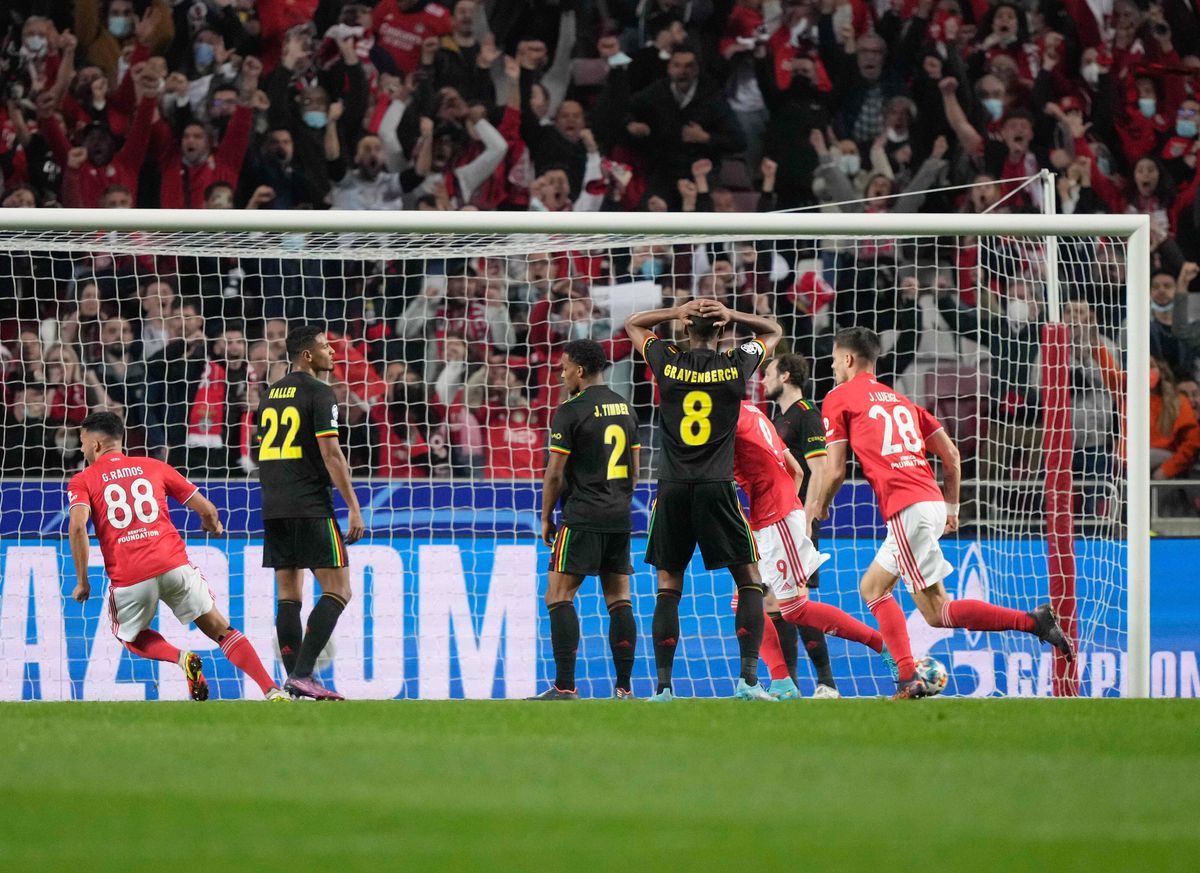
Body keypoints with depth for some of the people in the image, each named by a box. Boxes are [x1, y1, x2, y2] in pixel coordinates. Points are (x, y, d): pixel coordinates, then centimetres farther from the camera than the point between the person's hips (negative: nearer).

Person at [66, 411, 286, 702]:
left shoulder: (82, 481, 11)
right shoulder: (154, 467, 18)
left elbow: (77, 526, -9)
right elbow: (207, 509, 18)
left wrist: (82, 582, -3)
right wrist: (213, 525, 41)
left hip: (128, 577, -2)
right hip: (174, 564, 2)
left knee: (132, 636, 26)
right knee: (219, 630, 11)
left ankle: (181, 658, -4)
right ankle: (273, 692, -5)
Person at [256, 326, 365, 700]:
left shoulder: (270, 395, 16)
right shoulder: (318, 393, -7)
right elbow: (330, 454, -14)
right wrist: (354, 507, -13)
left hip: (274, 509, 8)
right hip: (311, 507, -8)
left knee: (288, 594, 9)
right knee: (337, 590, -5)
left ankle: (294, 677, 5)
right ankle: (302, 674, -15)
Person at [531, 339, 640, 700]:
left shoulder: (571, 411, -9)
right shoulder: (624, 407, 12)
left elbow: (555, 472, -9)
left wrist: (546, 518, 1)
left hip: (582, 518, -7)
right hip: (620, 518, 7)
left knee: (558, 596, -5)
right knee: (619, 599, 8)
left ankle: (565, 686, -13)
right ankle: (624, 687, 6)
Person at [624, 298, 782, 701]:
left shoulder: (668, 362, 1)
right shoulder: (736, 365, -1)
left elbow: (632, 323, 20)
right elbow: (774, 331, 19)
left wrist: (677, 312, 6)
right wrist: (731, 315, 4)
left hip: (673, 488, 1)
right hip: (717, 487, -1)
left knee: (668, 587, 7)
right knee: (749, 580, 7)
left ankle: (663, 684, 0)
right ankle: (749, 678, -5)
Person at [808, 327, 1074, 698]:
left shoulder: (838, 399, 5)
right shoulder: (899, 400, 23)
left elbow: (836, 472, 1)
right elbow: (951, 454, 19)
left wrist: (819, 506, 21)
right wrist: (952, 508, 27)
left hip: (906, 510, -8)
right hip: (932, 504, 8)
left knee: (938, 613, -9)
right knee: (872, 587, 21)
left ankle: (1033, 621, -22)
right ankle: (908, 679, 9)